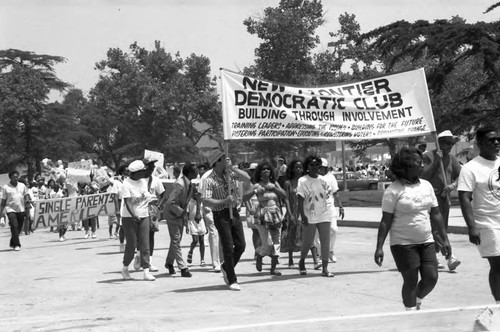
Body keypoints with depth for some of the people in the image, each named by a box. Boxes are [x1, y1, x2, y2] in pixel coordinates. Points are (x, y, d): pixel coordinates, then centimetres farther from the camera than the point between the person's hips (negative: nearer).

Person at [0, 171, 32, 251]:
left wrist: (27, 200, -8)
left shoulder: (22, 186, 9)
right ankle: (17, 244, -13)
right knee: (14, 226, -17)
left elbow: (26, 194, 15)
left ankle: (12, 243, 28)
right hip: (10, 209, -4)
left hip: (21, 209, 4)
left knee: (19, 228, 9)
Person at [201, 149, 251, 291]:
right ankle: (232, 281, 8)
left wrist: (233, 168, -9)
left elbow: (247, 178, -1)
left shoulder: (230, 173, 5)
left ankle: (226, 267, 32)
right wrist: (224, 201, -25)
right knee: (228, 248, -2)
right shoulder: (210, 180, -13)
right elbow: (205, 200, -21)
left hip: (234, 212, 6)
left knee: (241, 245, 7)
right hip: (221, 215, -6)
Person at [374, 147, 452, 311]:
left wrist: (444, 240, 11)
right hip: (403, 243, -5)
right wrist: (379, 247, -12)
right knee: (411, 281, -2)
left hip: (426, 242, 5)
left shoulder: (426, 185, 8)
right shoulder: (393, 191, -9)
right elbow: (386, 221, -9)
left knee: (431, 277, 1)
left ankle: (416, 302, 30)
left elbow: (436, 215, 13)